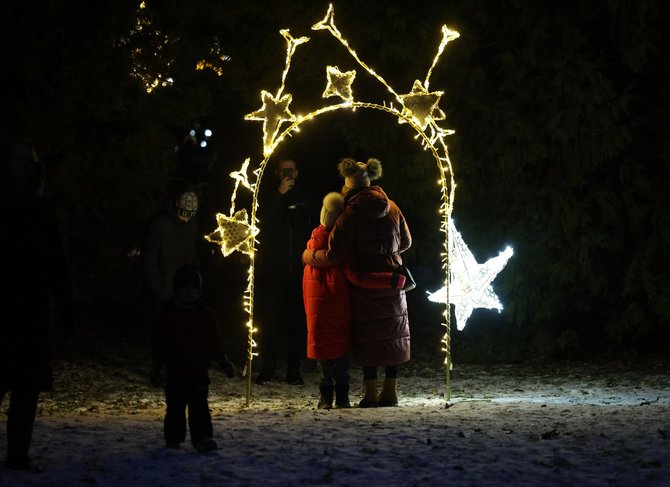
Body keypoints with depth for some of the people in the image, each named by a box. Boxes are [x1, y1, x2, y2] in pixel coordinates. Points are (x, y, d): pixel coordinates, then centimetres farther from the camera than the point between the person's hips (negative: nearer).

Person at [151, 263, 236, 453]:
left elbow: (215, 342, 9)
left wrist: (224, 362, 4)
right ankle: (173, 439, 20)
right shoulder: (167, 315, 0)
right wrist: (162, 361, -12)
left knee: (199, 406, -6)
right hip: (175, 373, 0)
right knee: (175, 407, 8)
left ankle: (203, 438, -9)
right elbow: (160, 343, -1)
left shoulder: (207, 314, 5)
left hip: (199, 371, 0)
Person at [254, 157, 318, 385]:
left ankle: (294, 370, 4)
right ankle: (267, 368, 1)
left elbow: (316, 230, 17)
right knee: (269, 317, -5)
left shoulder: (307, 198, 14)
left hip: (299, 269, 2)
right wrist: (279, 194, -14)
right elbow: (261, 220, -9)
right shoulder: (266, 194, 8)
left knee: (298, 317, -1)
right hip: (271, 268, -1)